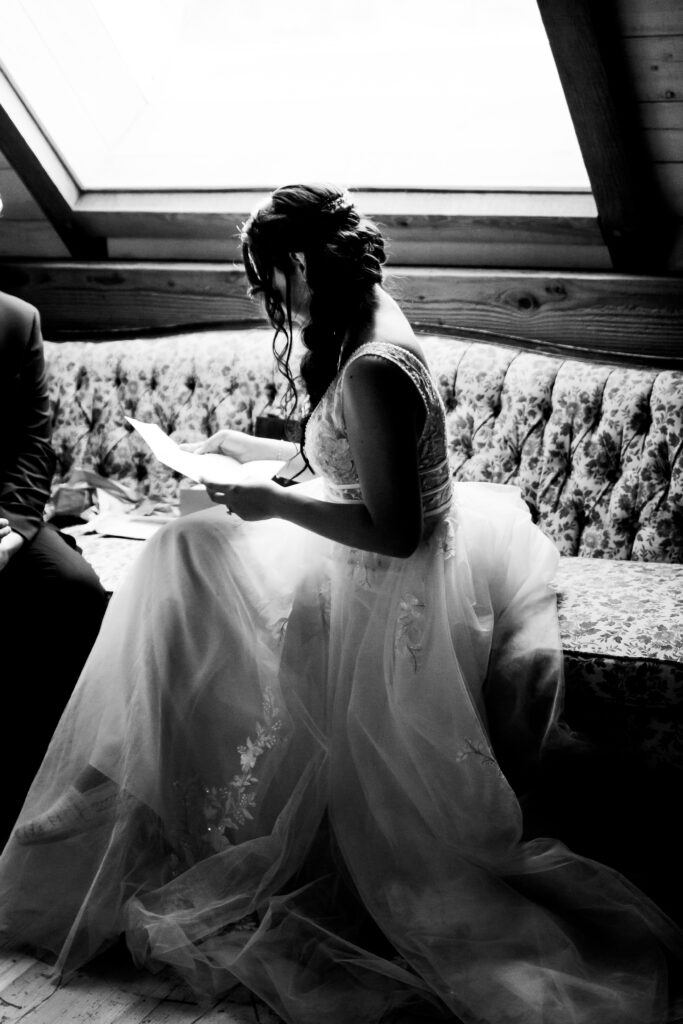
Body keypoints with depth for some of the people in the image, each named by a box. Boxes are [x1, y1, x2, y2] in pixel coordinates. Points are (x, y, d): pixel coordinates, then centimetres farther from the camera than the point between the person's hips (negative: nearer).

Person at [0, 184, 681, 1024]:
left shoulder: (371, 370, -28)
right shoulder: (370, 330, 2)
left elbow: (393, 532, -28)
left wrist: (275, 502, -21)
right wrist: (247, 449, 16)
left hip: (381, 600, -9)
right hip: (377, 574, 9)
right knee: (186, 554, 15)